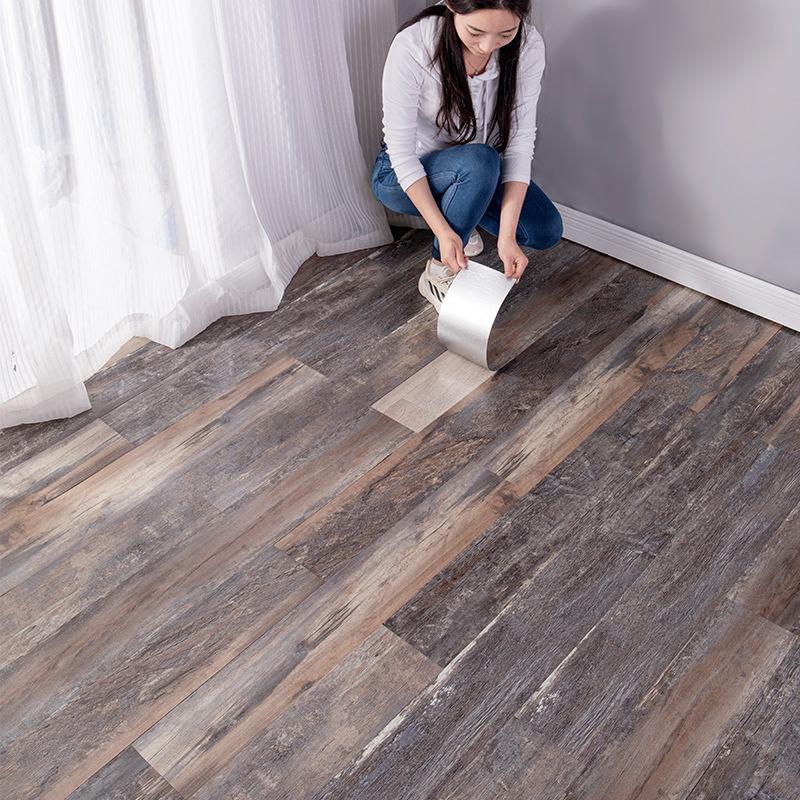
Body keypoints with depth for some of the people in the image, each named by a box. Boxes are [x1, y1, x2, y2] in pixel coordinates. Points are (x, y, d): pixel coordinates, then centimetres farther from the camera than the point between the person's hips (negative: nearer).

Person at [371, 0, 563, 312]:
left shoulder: (528, 46, -21)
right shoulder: (412, 47, -32)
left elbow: (520, 141, -22)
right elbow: (401, 151, -27)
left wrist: (506, 236, -30)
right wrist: (443, 232, -35)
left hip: (480, 171, 4)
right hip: (405, 175, -4)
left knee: (546, 231, -15)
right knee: (480, 161, -35)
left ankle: (459, 212, 11)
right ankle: (437, 275, -15)